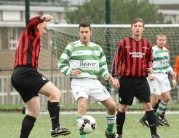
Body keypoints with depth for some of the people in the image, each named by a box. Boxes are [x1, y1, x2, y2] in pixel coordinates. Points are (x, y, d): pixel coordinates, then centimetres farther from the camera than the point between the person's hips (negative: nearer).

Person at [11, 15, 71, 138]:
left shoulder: (33, 38, 30)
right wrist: (42, 18, -38)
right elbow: (31, 22, -20)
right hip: (26, 72, -10)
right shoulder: (31, 33, 4)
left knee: (34, 111, 13)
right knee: (55, 93, -18)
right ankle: (56, 127, -28)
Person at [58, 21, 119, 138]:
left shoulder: (97, 48, 14)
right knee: (82, 105, -31)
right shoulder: (72, 47, 1)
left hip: (94, 82, 5)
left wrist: (107, 75, -2)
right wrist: (70, 72, -15)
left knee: (112, 105, 3)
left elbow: (102, 65, 18)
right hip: (79, 82, -5)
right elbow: (61, 64, 4)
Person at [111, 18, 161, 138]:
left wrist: (150, 68, -3)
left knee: (148, 105, -8)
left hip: (141, 80, 2)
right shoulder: (123, 43, -3)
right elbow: (116, 60, -1)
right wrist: (115, 77, -6)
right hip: (126, 80, -2)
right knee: (123, 107, 5)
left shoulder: (147, 44, 5)